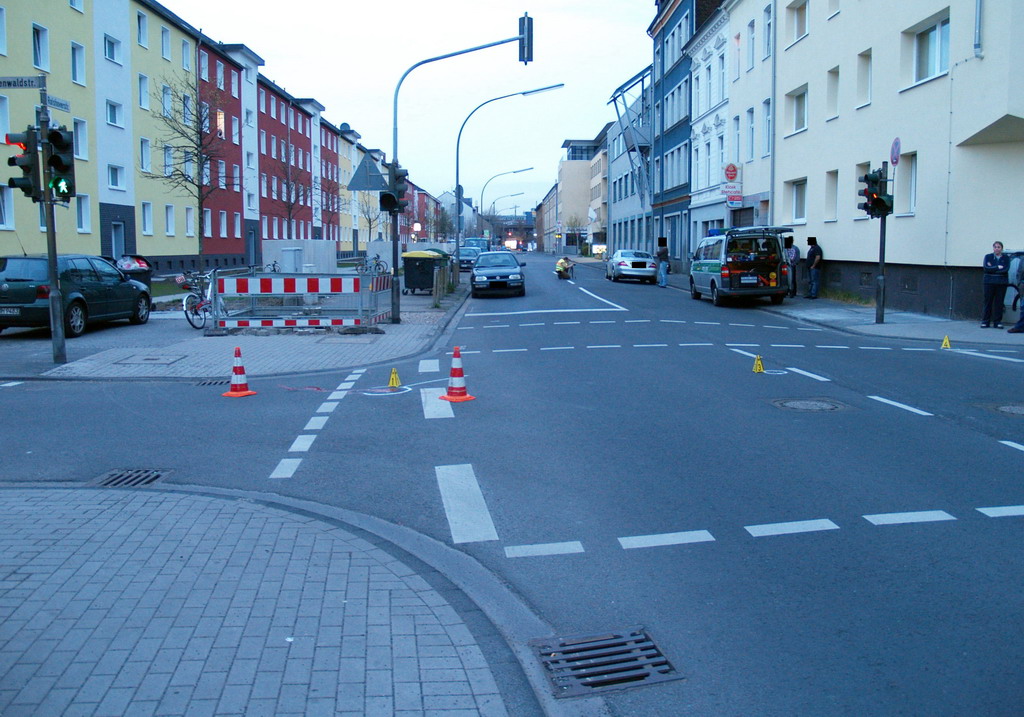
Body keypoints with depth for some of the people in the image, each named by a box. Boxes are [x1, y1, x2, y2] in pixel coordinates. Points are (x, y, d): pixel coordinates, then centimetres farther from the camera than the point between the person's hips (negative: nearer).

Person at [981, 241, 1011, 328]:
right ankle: (985, 322, 2)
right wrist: (998, 267, -9)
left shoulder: (1006, 258, 9)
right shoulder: (988, 257, 9)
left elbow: (1006, 269, -7)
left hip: (1002, 283, 0)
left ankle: (998, 322, 5)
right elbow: (986, 268, -6)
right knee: (988, 302, -2)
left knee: (999, 302, -1)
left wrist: (992, 269, -9)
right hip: (989, 282, 0)